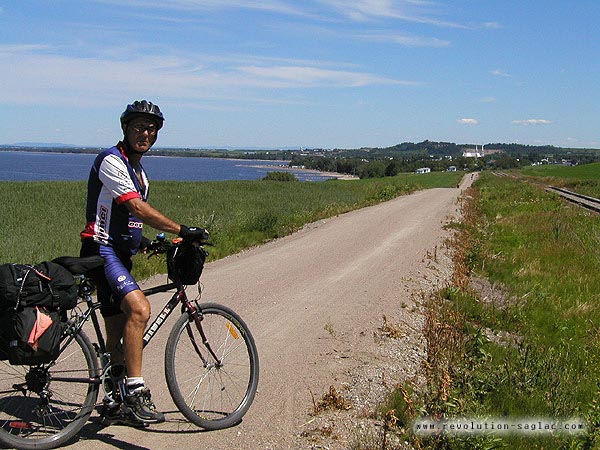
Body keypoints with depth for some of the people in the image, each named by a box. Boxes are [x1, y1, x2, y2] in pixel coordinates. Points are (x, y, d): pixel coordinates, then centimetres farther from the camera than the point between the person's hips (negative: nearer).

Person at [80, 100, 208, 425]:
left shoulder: (139, 172, 19)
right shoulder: (111, 161, -11)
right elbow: (138, 208, -22)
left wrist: (147, 242, 13)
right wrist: (182, 231, -24)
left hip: (121, 255, 9)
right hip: (102, 252, -9)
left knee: (118, 334, 12)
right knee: (139, 308, -28)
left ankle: (115, 403, 23)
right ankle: (135, 395, -25)